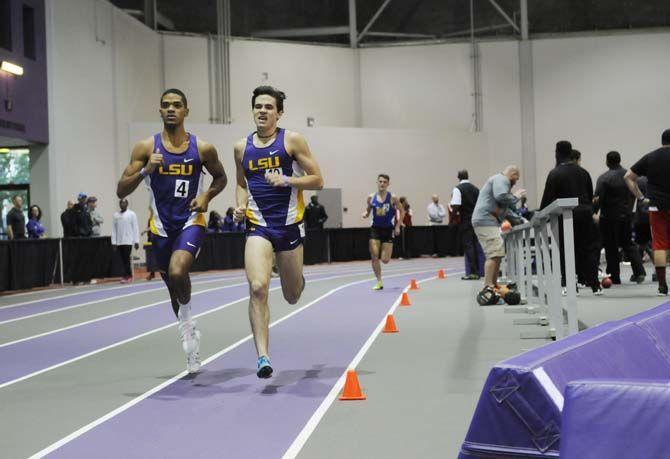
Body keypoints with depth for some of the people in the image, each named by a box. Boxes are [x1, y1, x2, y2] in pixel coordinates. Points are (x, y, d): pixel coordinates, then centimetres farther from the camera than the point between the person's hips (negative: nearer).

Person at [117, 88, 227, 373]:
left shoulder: (202, 149, -5)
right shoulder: (146, 148, -6)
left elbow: (221, 177, 14)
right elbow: (121, 191, -7)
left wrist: (207, 196, -7)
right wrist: (145, 170, -23)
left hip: (191, 221, -2)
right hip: (162, 226, 2)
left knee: (177, 272, -29)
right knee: (174, 288, 13)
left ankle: (186, 318, -2)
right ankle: (190, 338, 34)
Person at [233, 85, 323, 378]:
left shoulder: (292, 140, -2)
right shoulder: (242, 147, 7)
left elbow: (317, 180, -2)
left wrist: (286, 180, -17)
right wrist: (240, 206, 2)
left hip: (289, 224, -1)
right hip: (258, 225, 1)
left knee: (292, 297, 12)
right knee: (257, 288, -21)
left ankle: (299, 280, 51)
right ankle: (262, 357, -17)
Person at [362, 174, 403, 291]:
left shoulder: (392, 198, -8)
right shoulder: (371, 197, -1)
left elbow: (402, 211, 1)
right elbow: (368, 210, 12)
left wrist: (398, 226, -5)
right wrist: (365, 214, -11)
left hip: (388, 229, -2)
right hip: (375, 228, 2)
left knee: (385, 260, -5)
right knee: (374, 257, -8)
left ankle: (386, 253, 34)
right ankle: (379, 282, 5)